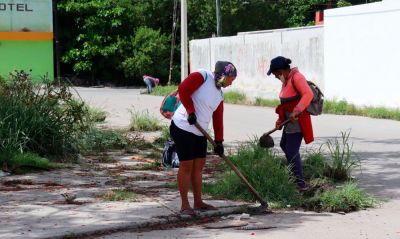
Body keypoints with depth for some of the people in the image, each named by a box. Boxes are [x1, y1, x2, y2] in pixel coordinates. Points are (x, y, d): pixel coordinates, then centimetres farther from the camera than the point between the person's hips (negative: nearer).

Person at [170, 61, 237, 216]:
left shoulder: (219, 94, 13)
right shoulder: (202, 76, -10)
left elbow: (218, 119, 14)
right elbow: (183, 89, -21)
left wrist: (219, 142, 10)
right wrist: (191, 111, -20)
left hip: (199, 133, 8)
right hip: (183, 127, -8)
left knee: (199, 166, 10)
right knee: (186, 165, -7)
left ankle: (198, 202, 20)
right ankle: (185, 205, -1)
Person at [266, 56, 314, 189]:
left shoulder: (297, 77, -18)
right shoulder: (286, 80, 12)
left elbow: (308, 94, -32)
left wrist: (296, 111, -39)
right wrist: (280, 120, 12)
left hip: (297, 121, -11)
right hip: (289, 120, 11)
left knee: (292, 152, -10)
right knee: (284, 145, 26)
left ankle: (300, 183, -4)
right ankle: (294, 173, 43)